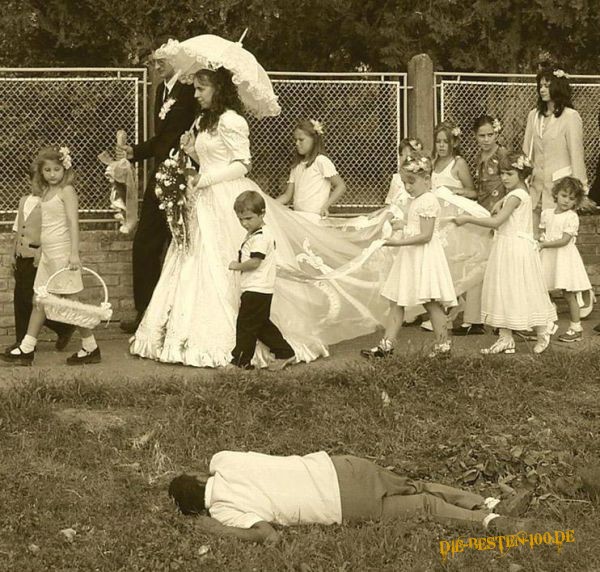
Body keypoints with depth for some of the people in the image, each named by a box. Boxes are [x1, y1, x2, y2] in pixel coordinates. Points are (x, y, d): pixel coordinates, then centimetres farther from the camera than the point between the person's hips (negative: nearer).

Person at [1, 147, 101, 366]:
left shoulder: (66, 191, -9)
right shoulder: (46, 192, 14)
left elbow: (73, 222, -16)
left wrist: (74, 253, -22)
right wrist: (40, 251, 17)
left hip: (62, 253, -8)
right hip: (47, 254, 8)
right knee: (40, 301, 9)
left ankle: (90, 348, 7)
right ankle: (26, 349, 11)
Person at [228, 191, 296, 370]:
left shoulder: (260, 236, -17)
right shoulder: (254, 234, 17)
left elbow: (254, 262, -23)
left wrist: (237, 265, -10)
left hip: (256, 290, -11)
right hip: (257, 290, 11)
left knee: (246, 325, -3)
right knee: (262, 325, 16)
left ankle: (240, 361, 5)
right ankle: (284, 353, 20)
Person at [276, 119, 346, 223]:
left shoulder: (321, 161, -2)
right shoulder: (297, 166, 20)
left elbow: (341, 186, -6)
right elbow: (287, 195, 17)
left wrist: (325, 206, -16)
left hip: (314, 216, -6)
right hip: (298, 215, 6)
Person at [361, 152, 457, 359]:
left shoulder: (427, 201, -16)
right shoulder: (418, 200, 15)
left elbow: (425, 235, -23)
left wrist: (400, 242, -26)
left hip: (424, 258, -10)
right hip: (411, 257, 10)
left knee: (430, 302, -4)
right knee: (395, 302, 7)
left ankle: (443, 344, 5)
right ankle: (386, 344, 8)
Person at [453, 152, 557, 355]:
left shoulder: (516, 196, -17)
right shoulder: (519, 194, 13)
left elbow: (496, 221, -24)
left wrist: (468, 219, -21)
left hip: (517, 249, -10)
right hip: (506, 248, 10)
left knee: (523, 293, -1)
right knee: (502, 292, 8)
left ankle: (542, 335, 12)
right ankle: (506, 338, 10)